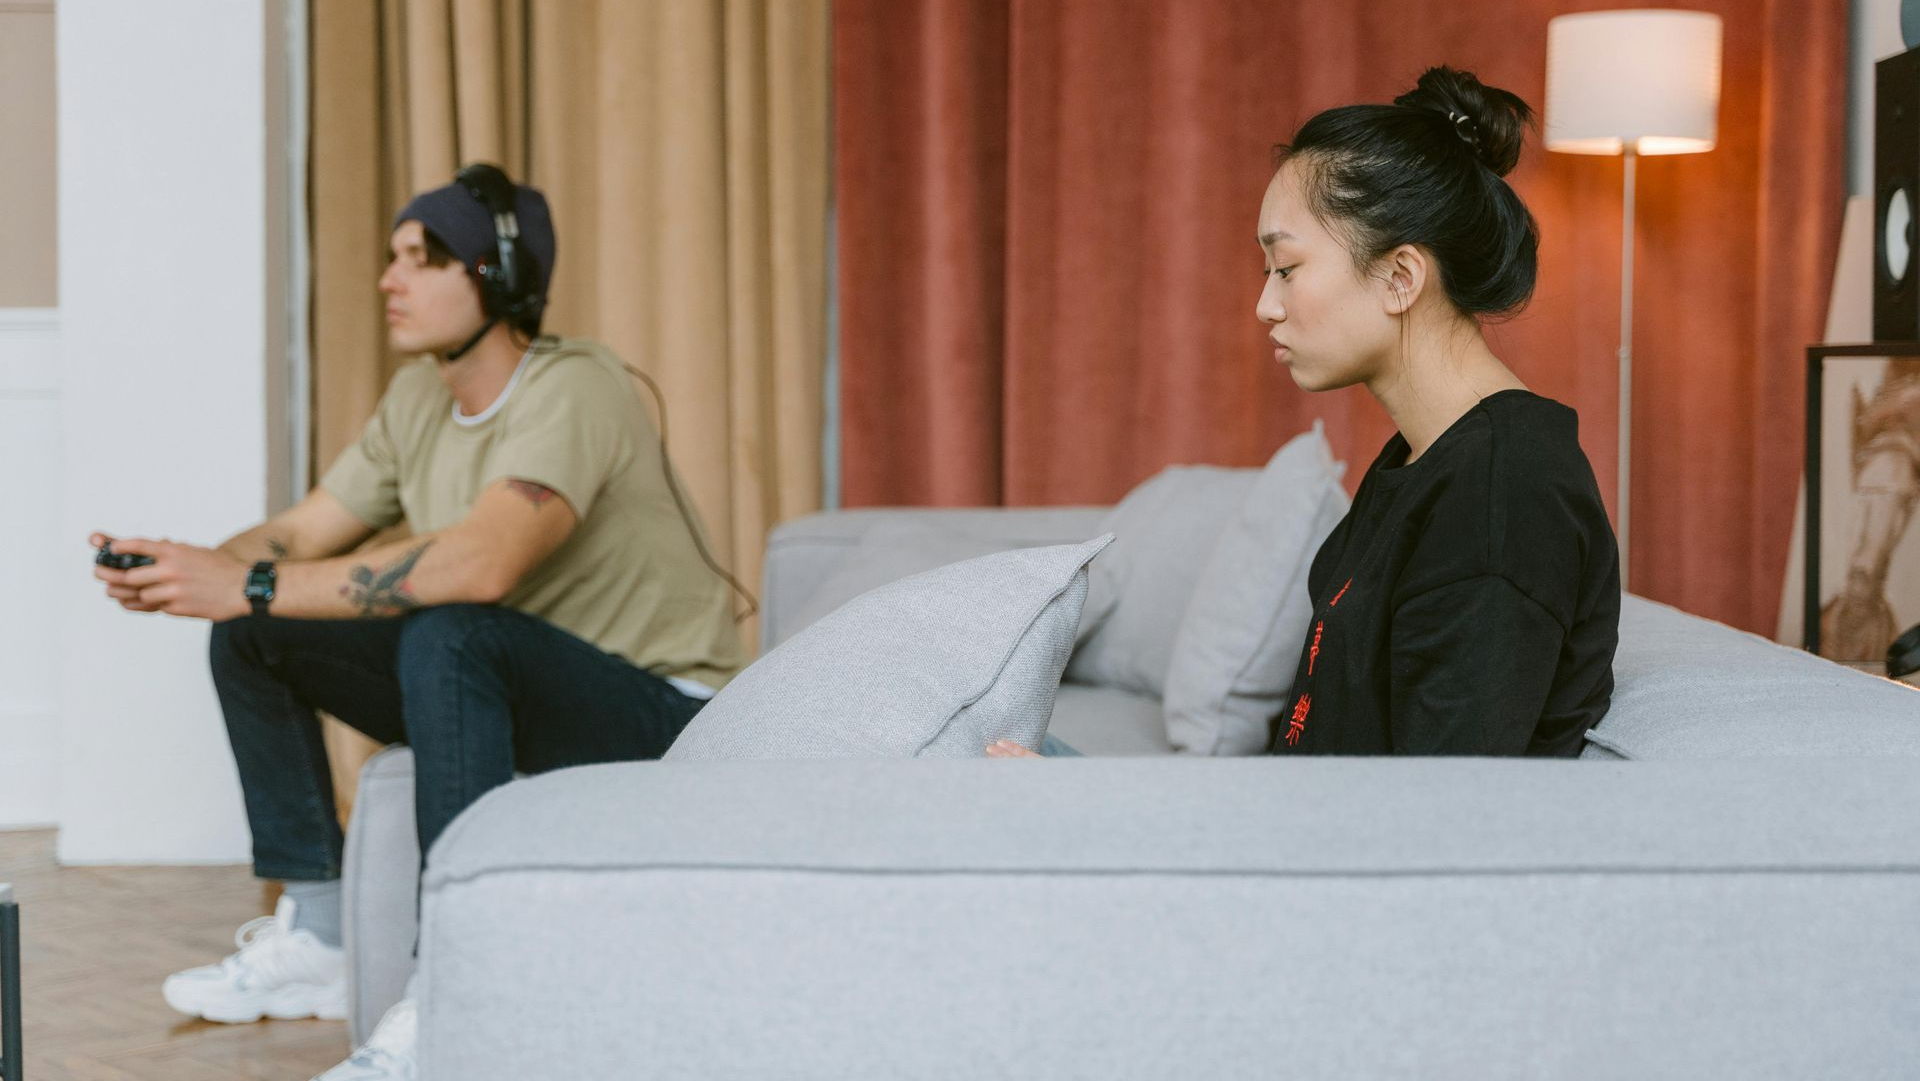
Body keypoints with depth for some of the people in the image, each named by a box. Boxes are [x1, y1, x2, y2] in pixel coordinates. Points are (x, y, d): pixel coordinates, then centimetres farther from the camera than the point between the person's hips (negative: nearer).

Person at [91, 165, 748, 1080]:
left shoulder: (571, 390, -23)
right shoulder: (419, 397, 5)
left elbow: (480, 565, -40)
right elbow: (300, 535, 7)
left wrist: (252, 587, -38)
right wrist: (182, 569, -15)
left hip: (660, 707, -9)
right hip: (502, 691, 9)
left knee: (449, 632, -38)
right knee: (253, 637, 3)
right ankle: (313, 943, 8)